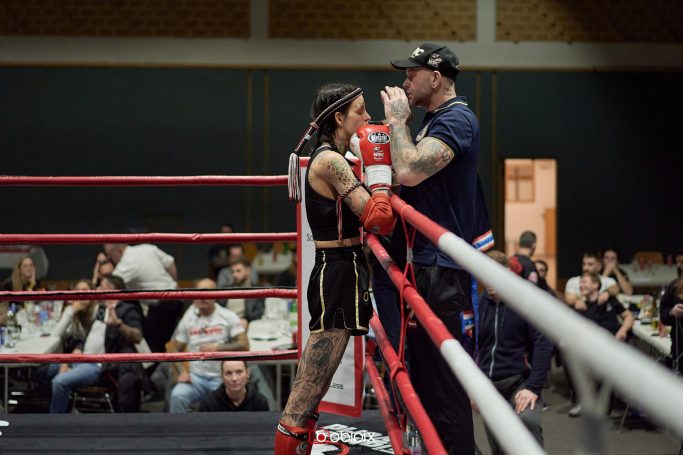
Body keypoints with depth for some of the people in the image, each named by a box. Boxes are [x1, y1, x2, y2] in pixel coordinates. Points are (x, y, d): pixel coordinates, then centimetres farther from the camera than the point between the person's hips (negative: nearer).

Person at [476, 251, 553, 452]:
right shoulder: (480, 303, 3)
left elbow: (543, 345, -12)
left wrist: (533, 387, -20)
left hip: (519, 380, -4)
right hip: (487, 384, 4)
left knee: (527, 421, -33)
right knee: (499, 448, 8)